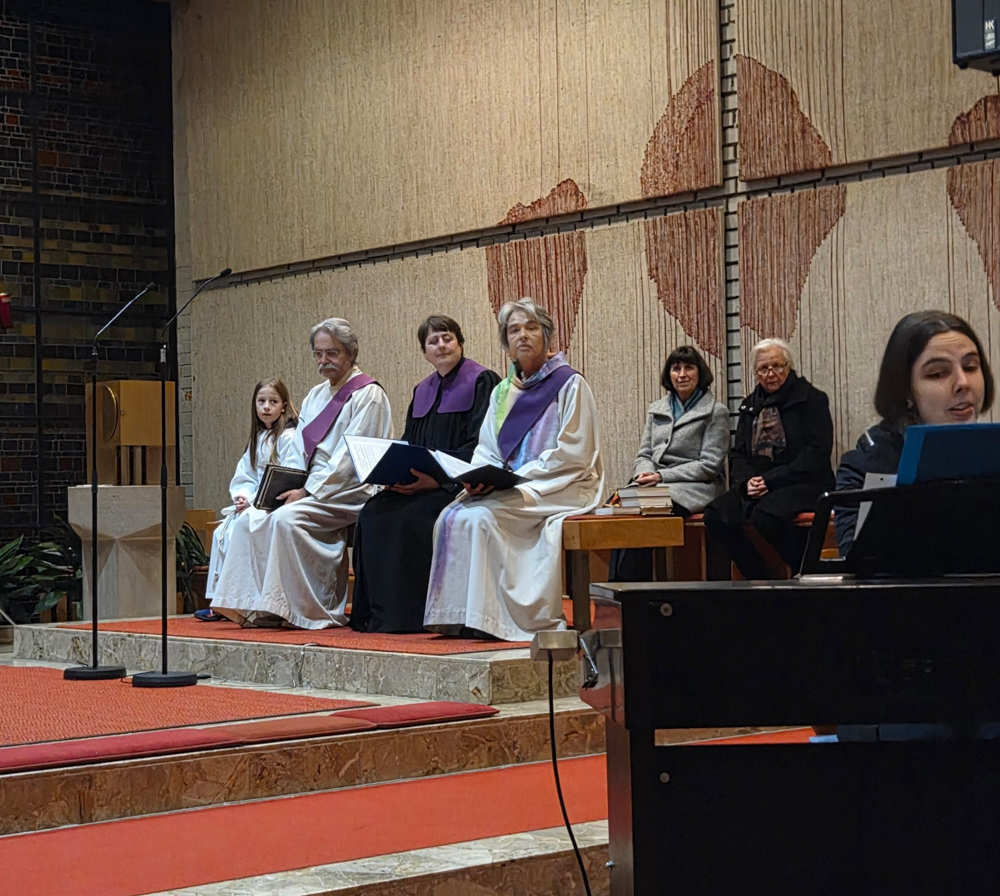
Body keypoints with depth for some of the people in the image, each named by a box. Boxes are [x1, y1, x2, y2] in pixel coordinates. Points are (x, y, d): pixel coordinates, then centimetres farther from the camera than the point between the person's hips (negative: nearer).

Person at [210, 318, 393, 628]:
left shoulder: (367, 395, -6)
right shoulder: (315, 396, 19)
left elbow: (350, 459, -14)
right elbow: (299, 451, 17)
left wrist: (308, 492, -18)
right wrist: (288, 487, -3)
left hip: (349, 492, -8)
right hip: (312, 489, 8)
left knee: (285, 518, -29)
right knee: (252, 521, -10)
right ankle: (255, 606, -14)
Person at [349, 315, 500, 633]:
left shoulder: (481, 381, -3)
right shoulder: (423, 391, 19)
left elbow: (480, 446, -13)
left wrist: (437, 476, -22)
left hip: (460, 484, -7)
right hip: (420, 484, 7)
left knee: (410, 517, -30)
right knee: (373, 513, -18)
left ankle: (405, 616, -21)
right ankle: (376, 614, -15)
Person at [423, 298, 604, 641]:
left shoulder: (569, 384, -3)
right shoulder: (502, 391, 17)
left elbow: (573, 455, -11)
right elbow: (486, 451, 14)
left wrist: (516, 476, -16)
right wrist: (478, 480, -10)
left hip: (560, 490, -6)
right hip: (512, 493, 6)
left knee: (480, 517, -29)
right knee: (451, 515, -19)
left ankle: (487, 618, -23)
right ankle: (460, 616, -18)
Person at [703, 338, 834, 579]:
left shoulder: (812, 399, 0)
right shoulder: (751, 405, 19)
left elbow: (817, 453, -10)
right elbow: (738, 453, 16)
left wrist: (771, 480, -16)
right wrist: (746, 482, -8)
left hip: (803, 486, -6)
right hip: (756, 487, 6)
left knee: (766, 514, -36)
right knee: (716, 515, -21)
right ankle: (759, 579, -10)